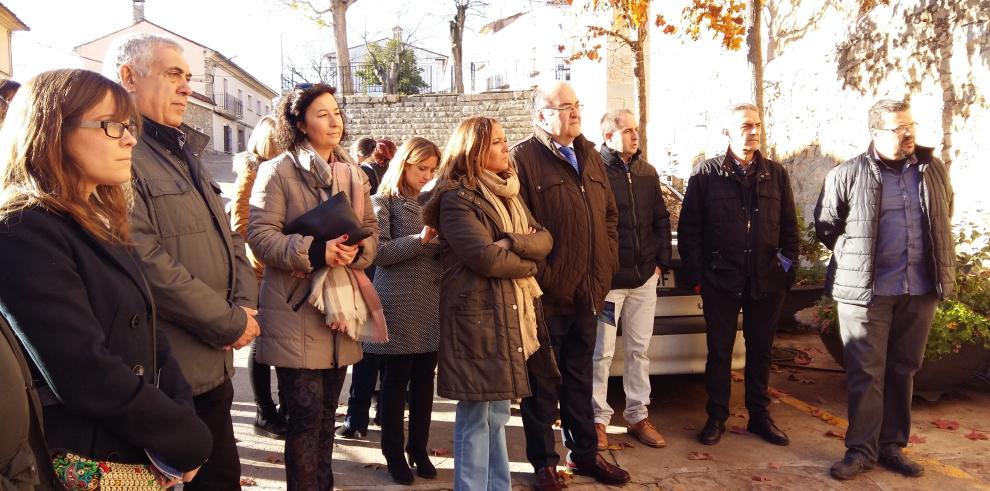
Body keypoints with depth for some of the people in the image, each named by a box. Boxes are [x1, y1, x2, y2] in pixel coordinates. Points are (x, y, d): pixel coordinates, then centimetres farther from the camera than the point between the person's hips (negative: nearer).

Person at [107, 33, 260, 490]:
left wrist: (245, 304, -1)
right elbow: (148, 264, -23)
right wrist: (231, 324, -14)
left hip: (213, 363, 9)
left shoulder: (184, 154, 16)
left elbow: (228, 237, 16)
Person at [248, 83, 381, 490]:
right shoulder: (278, 170, -6)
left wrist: (357, 250, -10)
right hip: (297, 310, -6)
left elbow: (371, 230, 12)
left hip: (341, 308, 6)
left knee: (326, 413, 17)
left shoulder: (353, 174, 13)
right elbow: (260, 234, -13)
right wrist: (315, 251, -24)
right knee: (306, 416, -3)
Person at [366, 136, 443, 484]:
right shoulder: (384, 201, -2)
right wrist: (420, 240, -23)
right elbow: (380, 252, -12)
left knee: (424, 381, 11)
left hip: (431, 304, 6)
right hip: (399, 306, -5)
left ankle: (419, 449, 24)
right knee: (396, 382, 4)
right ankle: (394, 453, 17)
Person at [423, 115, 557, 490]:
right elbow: (486, 257, -20)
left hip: (512, 312, 8)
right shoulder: (457, 199, -10)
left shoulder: (507, 192, 16)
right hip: (478, 314, -8)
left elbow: (544, 239, 6)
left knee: (497, 411, 16)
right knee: (476, 415, -1)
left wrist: (514, 242, -14)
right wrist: (528, 262, -4)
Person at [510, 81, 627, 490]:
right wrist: (541, 277, -16)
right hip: (547, 295, -7)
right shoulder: (524, 158, -9)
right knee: (542, 382, 8)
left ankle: (585, 452, 33)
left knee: (580, 378, 19)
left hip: (588, 292, 7)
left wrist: (607, 266, 8)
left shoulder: (591, 157, 15)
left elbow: (609, 216, 19)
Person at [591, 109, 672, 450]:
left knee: (639, 349, 14)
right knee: (602, 352, 2)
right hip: (606, 278, -6)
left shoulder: (647, 172, 10)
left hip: (644, 278, 6)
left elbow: (662, 219, 16)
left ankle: (638, 415, 26)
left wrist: (661, 261, 8)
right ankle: (598, 418, 16)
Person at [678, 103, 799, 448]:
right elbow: (688, 228, -2)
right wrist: (696, 274, -6)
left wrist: (788, 268, 3)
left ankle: (759, 416, 27)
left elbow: (789, 227, 11)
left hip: (767, 280, 3)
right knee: (719, 352, 7)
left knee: (760, 351, 13)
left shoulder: (776, 174, 7)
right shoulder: (707, 174, -2)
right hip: (721, 280, -3)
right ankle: (716, 418, 20)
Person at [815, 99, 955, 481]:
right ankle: (861, 450, 11)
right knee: (866, 372, 0)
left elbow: (944, 218, 23)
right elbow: (825, 228, 4)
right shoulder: (847, 175, -5)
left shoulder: (933, 169, 9)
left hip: (920, 289, 4)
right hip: (866, 289, -4)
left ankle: (892, 446, 24)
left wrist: (939, 266, 20)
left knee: (903, 370, 12)